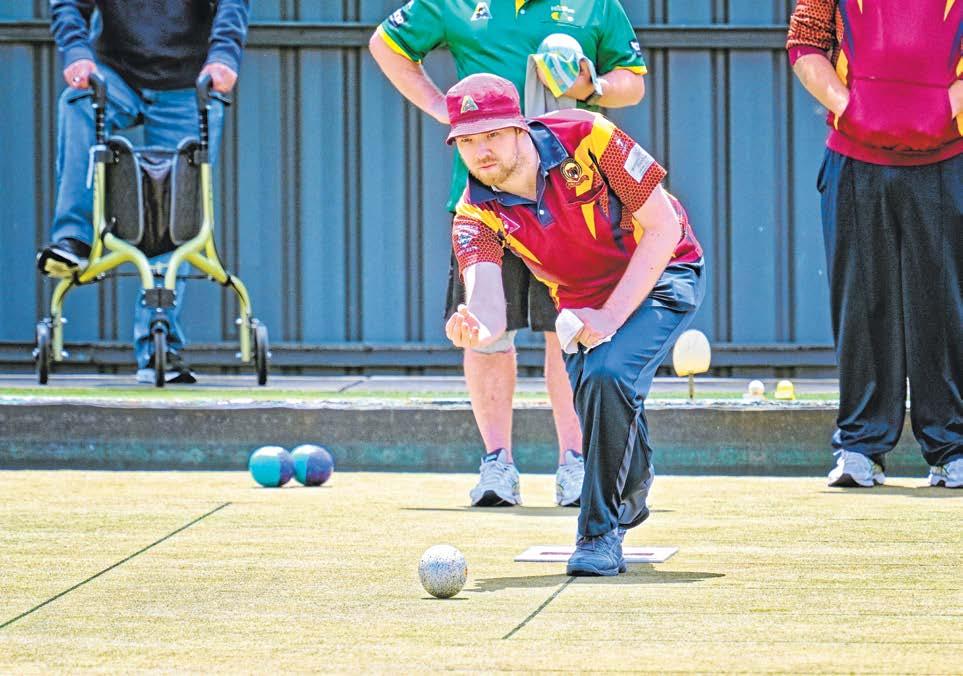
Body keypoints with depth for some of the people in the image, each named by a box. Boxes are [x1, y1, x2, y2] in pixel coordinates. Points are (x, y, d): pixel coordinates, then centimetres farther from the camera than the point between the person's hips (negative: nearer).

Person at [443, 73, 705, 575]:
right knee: (604, 420, 2)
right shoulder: (476, 214, -17)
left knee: (605, 373, -28)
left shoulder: (585, 138, -27)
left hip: (661, 276, -4)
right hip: (583, 304, 5)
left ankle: (600, 533, -16)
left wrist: (611, 316, -28)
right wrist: (475, 332, -58)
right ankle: (631, 495, 41)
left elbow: (662, 227, -22)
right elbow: (490, 313, -32)